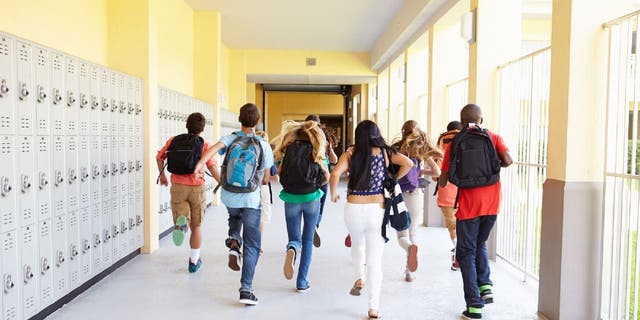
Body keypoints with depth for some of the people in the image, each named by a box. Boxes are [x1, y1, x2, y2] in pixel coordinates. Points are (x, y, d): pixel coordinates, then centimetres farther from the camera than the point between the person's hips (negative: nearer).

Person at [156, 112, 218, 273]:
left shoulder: (174, 140, 4)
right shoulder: (205, 145, -4)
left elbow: (159, 156, 8)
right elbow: (212, 168, -16)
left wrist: (162, 175, 22)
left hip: (178, 187, 1)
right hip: (197, 188, -1)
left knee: (185, 221, 4)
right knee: (196, 226, 15)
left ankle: (181, 223, -34)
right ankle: (194, 261, 23)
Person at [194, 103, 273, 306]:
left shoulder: (230, 139, -2)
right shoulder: (264, 146, -3)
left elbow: (215, 147, -26)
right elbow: (265, 179, 3)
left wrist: (201, 162, -39)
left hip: (228, 196, 2)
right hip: (251, 199, -2)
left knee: (235, 217, 38)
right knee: (252, 246, 6)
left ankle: (233, 243, 11)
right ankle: (246, 289, 0)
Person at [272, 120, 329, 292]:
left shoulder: (289, 149, 2)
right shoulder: (316, 152, 2)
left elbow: (279, 172, -4)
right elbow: (326, 177, 2)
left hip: (291, 199, 0)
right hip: (311, 198, 0)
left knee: (294, 238, 12)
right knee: (308, 240, 13)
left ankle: (292, 249, -25)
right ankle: (302, 282, 12)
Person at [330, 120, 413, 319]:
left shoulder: (351, 153, 0)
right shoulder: (385, 153, 2)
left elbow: (335, 174, -14)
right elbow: (408, 163, -8)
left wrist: (333, 194, 2)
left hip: (354, 208, 0)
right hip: (377, 208, 0)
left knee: (357, 244, 31)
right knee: (375, 258, 5)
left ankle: (359, 278, 18)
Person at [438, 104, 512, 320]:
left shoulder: (454, 144, 0)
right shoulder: (494, 138, 5)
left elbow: (443, 182, -2)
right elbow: (507, 161, -11)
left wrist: (440, 181, 21)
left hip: (468, 205, -3)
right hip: (491, 204, 3)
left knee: (466, 252, 8)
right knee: (480, 244, 26)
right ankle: (485, 285, 11)